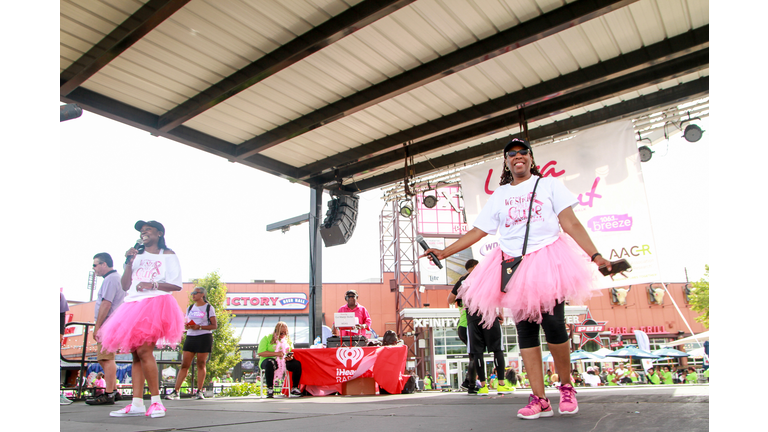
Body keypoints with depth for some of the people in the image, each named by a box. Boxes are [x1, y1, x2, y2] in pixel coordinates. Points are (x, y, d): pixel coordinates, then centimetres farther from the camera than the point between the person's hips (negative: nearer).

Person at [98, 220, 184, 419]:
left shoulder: (168, 255, 8)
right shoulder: (137, 256, 22)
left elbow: (177, 285, 0)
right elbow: (125, 286, 14)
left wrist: (153, 285, -12)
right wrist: (129, 263, 4)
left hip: (155, 305, -6)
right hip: (134, 305, 6)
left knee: (144, 350, -18)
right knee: (136, 354, 1)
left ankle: (156, 401, -12)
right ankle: (136, 404, 3)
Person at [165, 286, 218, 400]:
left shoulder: (209, 308, 1)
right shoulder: (190, 308, 16)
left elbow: (214, 326, -3)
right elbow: (186, 324, 21)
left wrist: (200, 327, -15)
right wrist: (186, 326, -4)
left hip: (204, 337, -4)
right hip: (190, 337, 4)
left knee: (201, 365, 0)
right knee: (184, 365, 0)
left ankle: (199, 391, 8)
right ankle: (175, 391, 1)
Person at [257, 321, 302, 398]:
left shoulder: (288, 340, 19)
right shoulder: (267, 338, 4)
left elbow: (292, 352, 19)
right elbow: (260, 353, -7)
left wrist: (290, 357, -7)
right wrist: (276, 353, -17)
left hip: (285, 361, 4)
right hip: (271, 360, -4)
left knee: (297, 364, -25)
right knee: (270, 363, -40)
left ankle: (294, 388, -16)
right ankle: (269, 389, -33)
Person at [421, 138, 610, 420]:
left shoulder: (548, 184, 11)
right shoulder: (499, 195, 16)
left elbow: (571, 224, 2)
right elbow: (477, 232, 13)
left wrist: (595, 256, -9)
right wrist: (444, 252, 6)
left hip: (547, 260, -2)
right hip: (514, 266, 3)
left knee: (552, 323, -14)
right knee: (525, 330, 0)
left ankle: (566, 387, 10)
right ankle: (539, 399, 6)